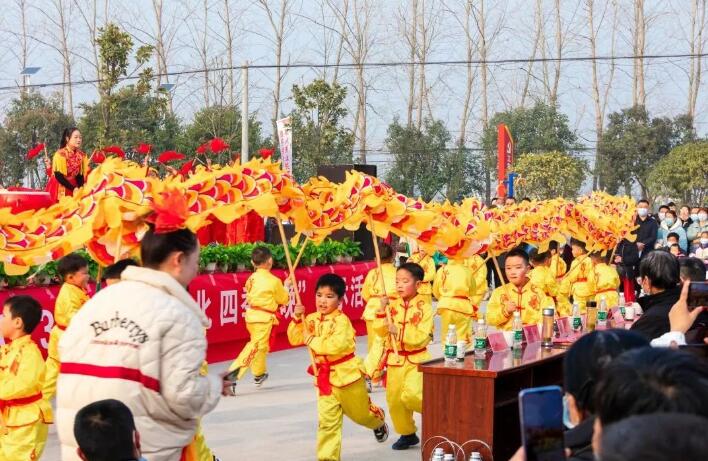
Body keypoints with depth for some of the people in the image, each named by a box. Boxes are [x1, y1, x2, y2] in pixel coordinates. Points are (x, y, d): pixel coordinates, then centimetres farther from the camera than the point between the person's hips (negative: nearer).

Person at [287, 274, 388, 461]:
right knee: (327, 421, -4)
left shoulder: (341, 320, -19)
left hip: (346, 374, -4)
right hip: (324, 377, 4)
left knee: (360, 413, 19)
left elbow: (337, 345, -32)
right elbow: (295, 339, 2)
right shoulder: (311, 319, 2)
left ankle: (378, 422, 51)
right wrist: (297, 319, -13)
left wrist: (313, 340, -25)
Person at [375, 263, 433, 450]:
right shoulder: (393, 305, 3)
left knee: (411, 394, -24)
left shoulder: (424, 308, -10)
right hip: (395, 359, 5)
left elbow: (421, 337, -18)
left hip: (416, 359, -5)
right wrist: (382, 311, -13)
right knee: (394, 399, 10)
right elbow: (380, 332, -1)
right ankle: (407, 434, 28)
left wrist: (399, 331, -28)